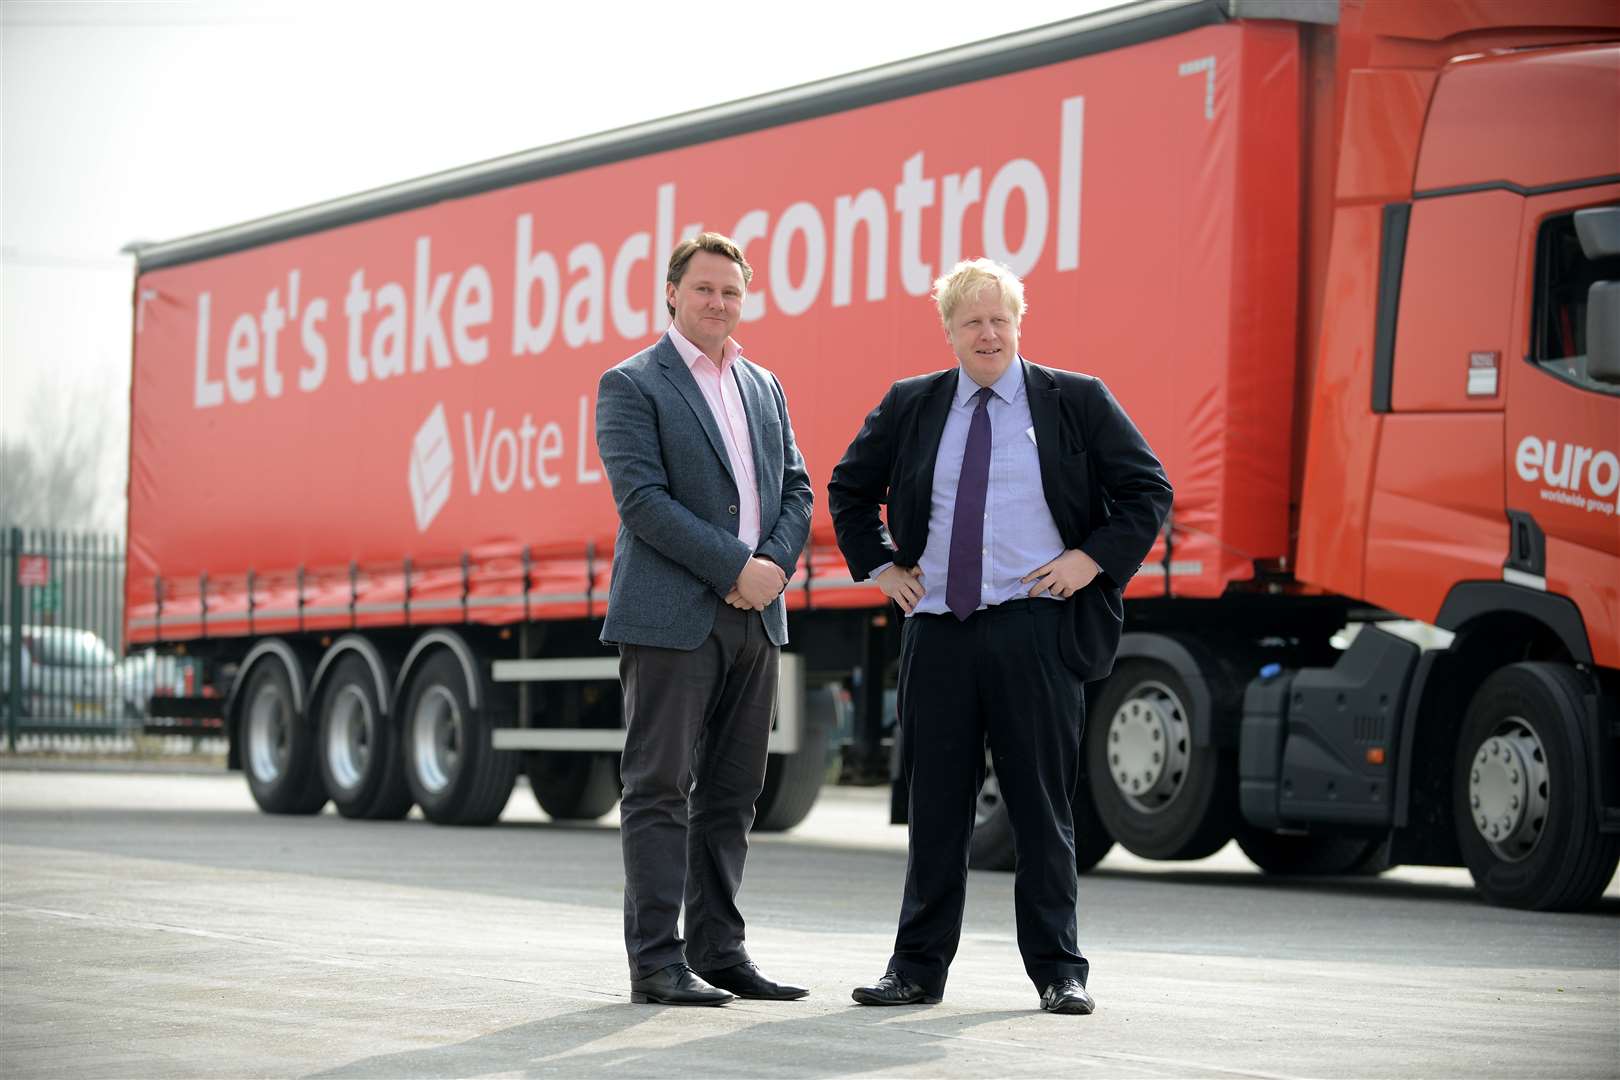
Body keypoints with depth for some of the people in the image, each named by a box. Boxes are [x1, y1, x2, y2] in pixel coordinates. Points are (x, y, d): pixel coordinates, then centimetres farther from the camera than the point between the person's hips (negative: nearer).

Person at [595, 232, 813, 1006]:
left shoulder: (764, 387, 18)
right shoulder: (632, 385, -3)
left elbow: (796, 489, 14)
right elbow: (643, 498, -13)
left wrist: (775, 564, -6)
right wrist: (734, 568, -16)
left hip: (755, 615, 7)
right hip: (671, 615, -6)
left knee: (732, 792, 9)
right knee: (661, 789, -4)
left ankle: (717, 949, 16)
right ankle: (657, 962, -3)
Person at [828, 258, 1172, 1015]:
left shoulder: (1075, 402, 3)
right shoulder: (910, 407, 10)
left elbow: (1148, 492, 5)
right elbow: (849, 489, 23)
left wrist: (1092, 560, -5)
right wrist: (880, 566, 12)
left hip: (1035, 631, -2)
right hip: (937, 631, 3)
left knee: (1041, 808, 1)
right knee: (934, 806, 6)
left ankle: (1058, 972, 8)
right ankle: (918, 968, 13)